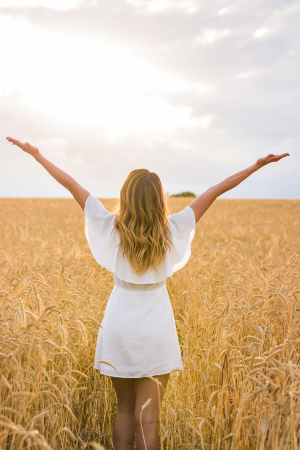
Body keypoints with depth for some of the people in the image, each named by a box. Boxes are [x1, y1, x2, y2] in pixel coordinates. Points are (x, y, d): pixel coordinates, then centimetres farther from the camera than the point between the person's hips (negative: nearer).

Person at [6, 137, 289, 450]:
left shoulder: (111, 228, -10)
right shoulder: (172, 230, -11)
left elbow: (71, 185, -3)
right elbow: (216, 190, -6)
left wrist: (37, 154, 6)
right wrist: (257, 165, 0)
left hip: (119, 328, 2)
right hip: (156, 331, -1)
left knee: (124, 409, 18)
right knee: (147, 418, 4)